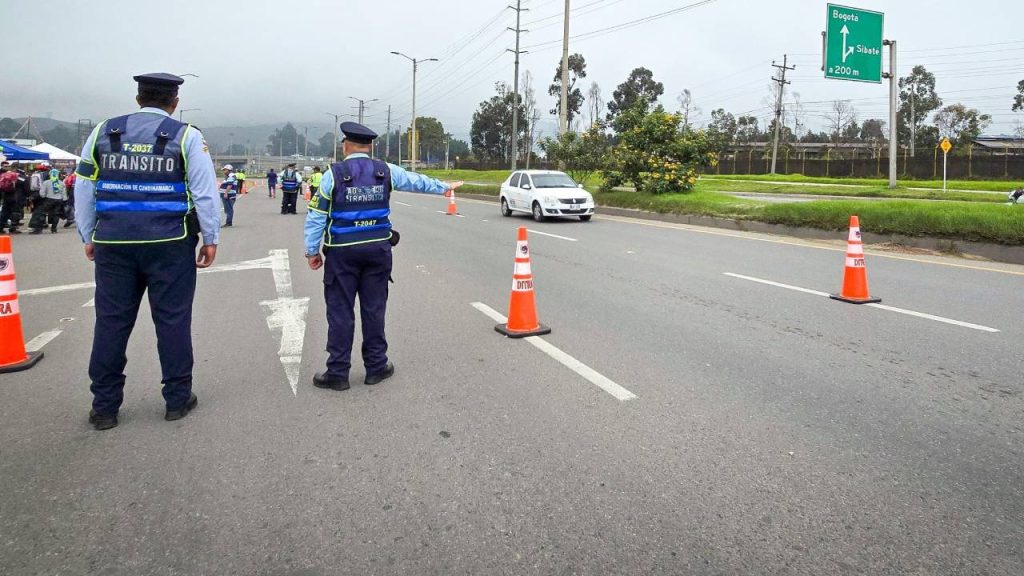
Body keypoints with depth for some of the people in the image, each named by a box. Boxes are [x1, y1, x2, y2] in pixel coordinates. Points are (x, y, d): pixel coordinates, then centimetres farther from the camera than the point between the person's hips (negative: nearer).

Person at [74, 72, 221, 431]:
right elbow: (205, 192, -5)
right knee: (172, 319, 6)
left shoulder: (103, 132, 7)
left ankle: (104, 407, 16)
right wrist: (210, 239, 2)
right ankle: (177, 400, 15)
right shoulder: (186, 136, -3)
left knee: (111, 321, 9)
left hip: (113, 243, 3)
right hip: (170, 244, -3)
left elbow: (84, 190, 9)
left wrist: (88, 236, 17)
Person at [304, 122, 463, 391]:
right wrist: (445, 187, 36)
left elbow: (316, 216, -5)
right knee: (374, 309, 11)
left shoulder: (334, 174, -5)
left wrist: (312, 251, 3)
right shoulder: (386, 171, 3)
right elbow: (418, 181, 19)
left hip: (342, 252, -2)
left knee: (340, 312, 3)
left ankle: (337, 373, 8)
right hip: (377, 249, 3)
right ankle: (376, 367, 19)